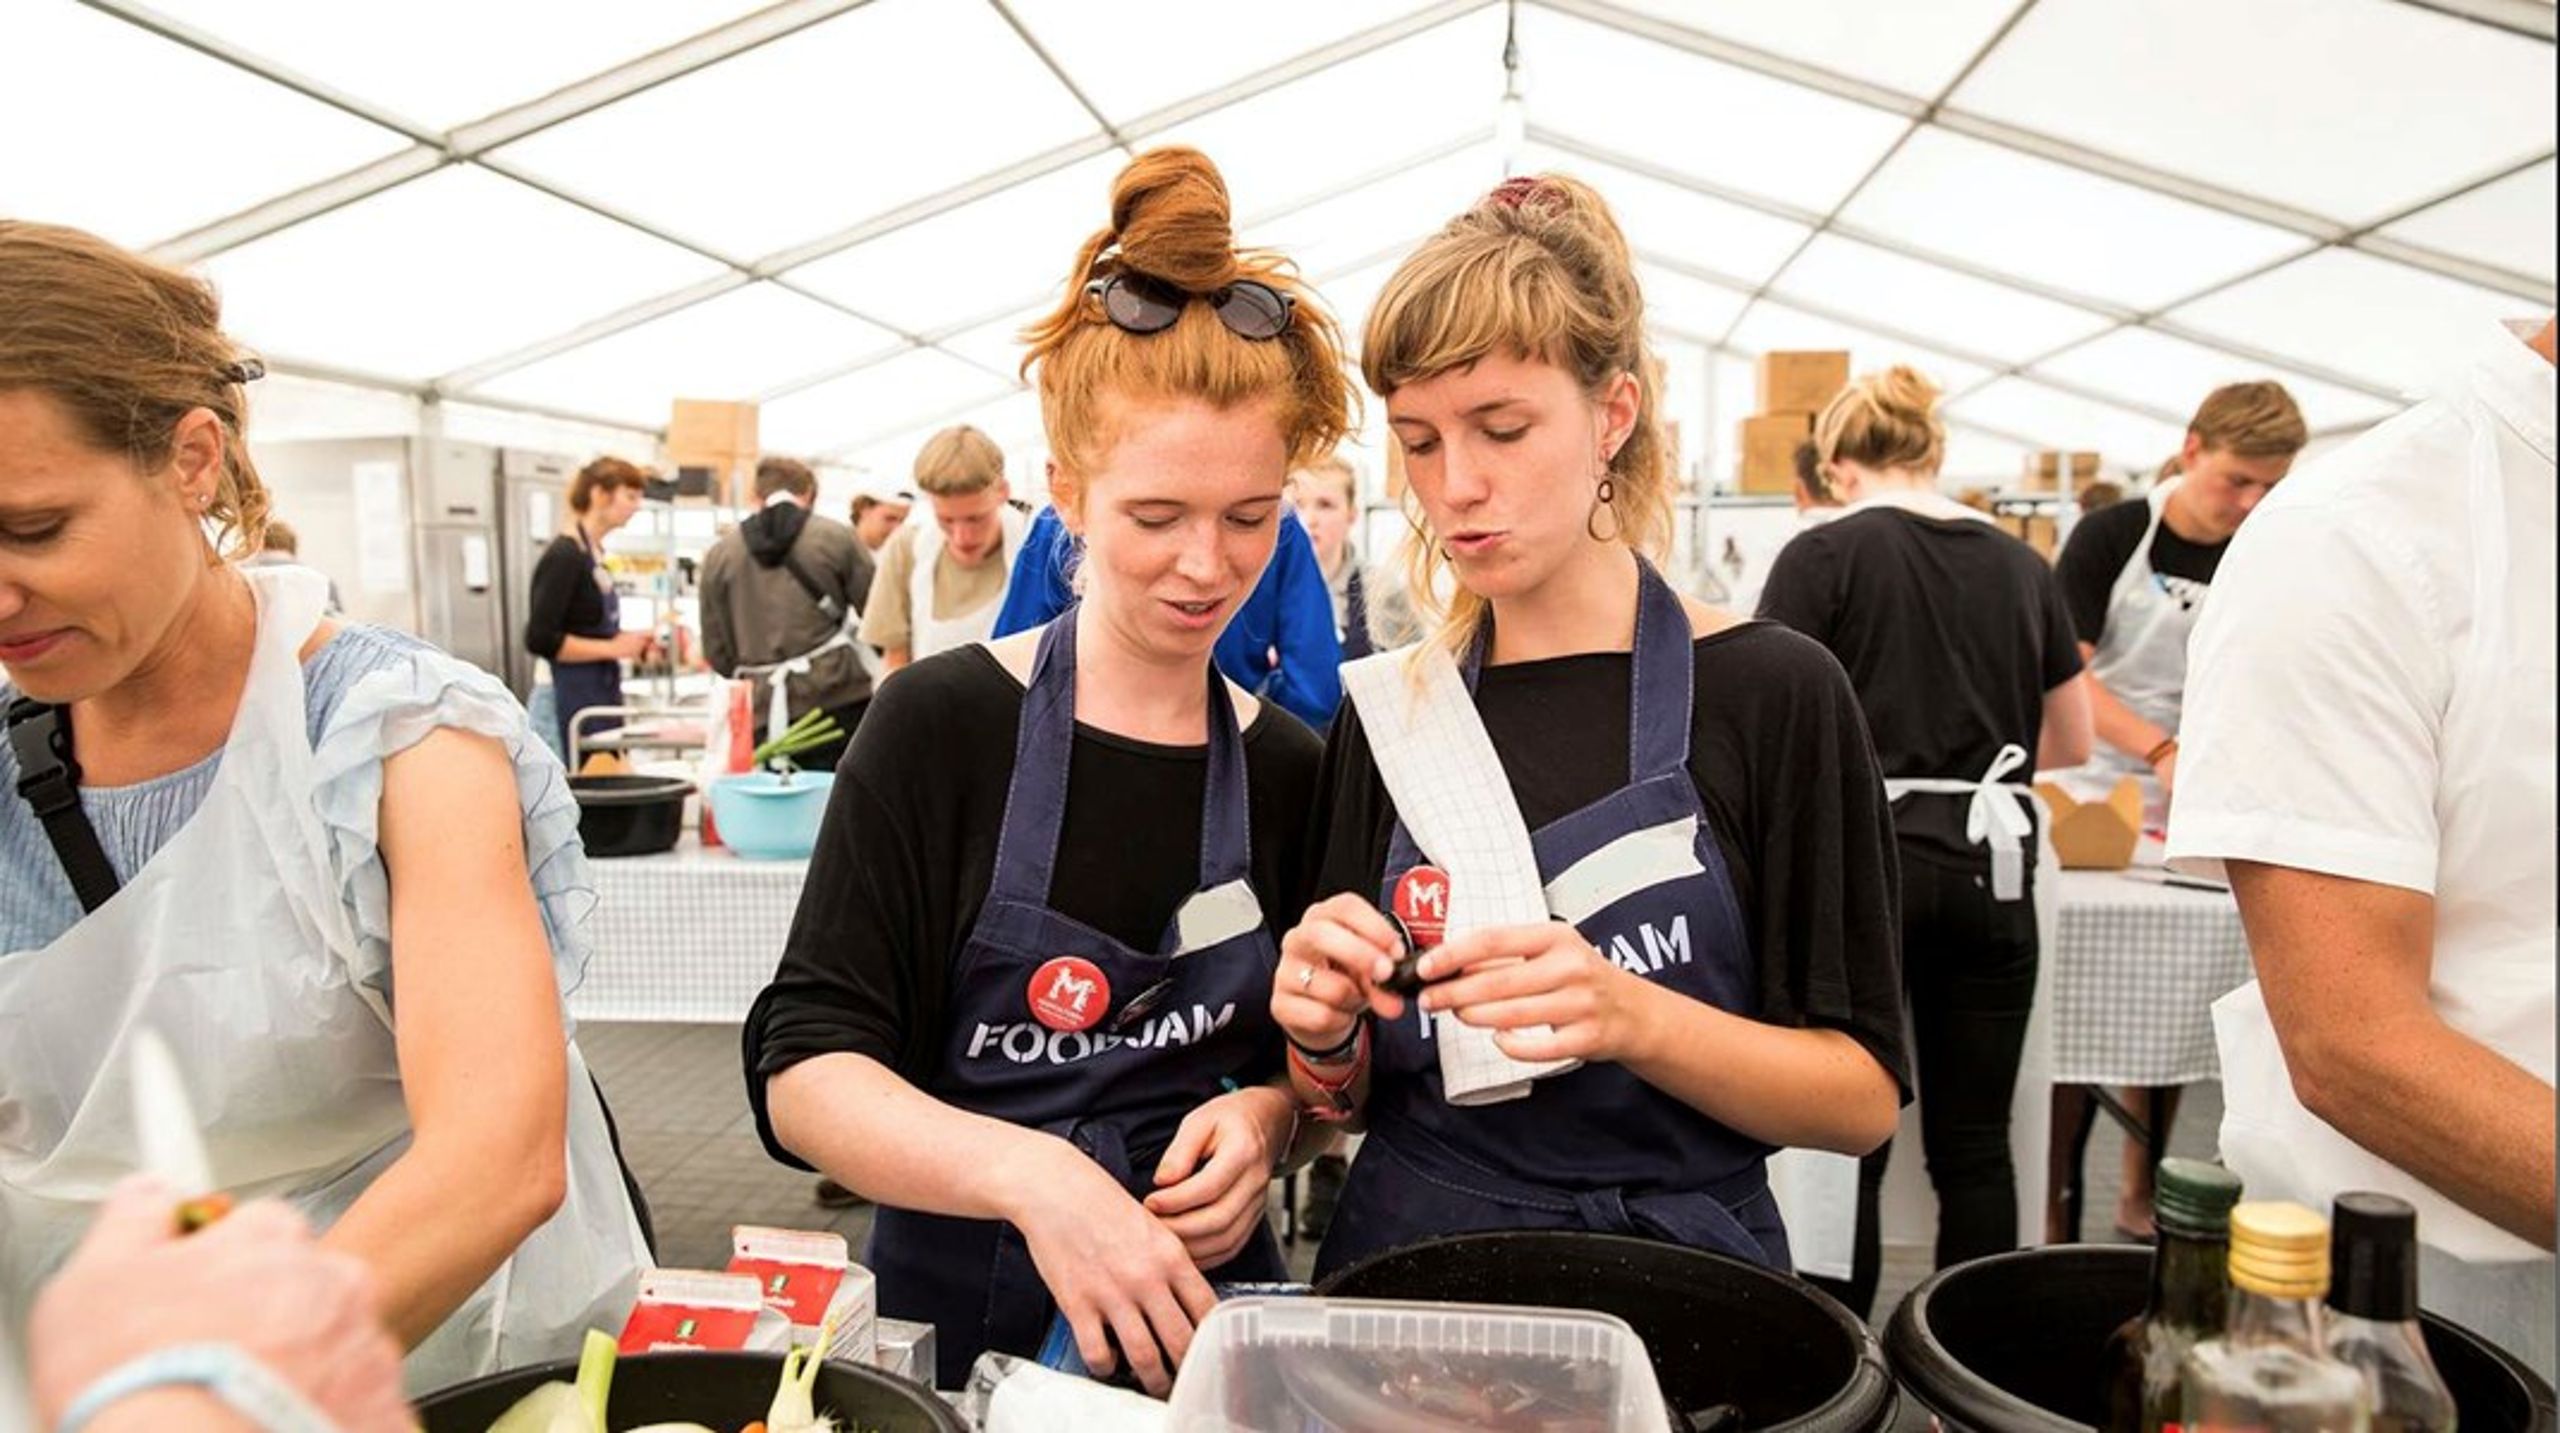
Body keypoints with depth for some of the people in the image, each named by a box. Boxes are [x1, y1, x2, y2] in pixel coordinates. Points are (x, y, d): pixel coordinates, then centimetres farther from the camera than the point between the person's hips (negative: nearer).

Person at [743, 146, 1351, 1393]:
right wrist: (1030, 1172, -33)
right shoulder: (943, 724, -14)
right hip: (959, 1305, -2)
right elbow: (803, 1071, -17)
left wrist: (1265, 1115, -13)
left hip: (1203, 1308, 3)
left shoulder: (1288, 768, -4)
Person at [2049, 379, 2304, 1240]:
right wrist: (2161, 752, -25)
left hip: (2200, 820, 4)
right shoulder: (2113, 535, -6)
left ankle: (2141, 1201, 23)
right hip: (2097, 805, -4)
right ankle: (2049, 1208, 7)